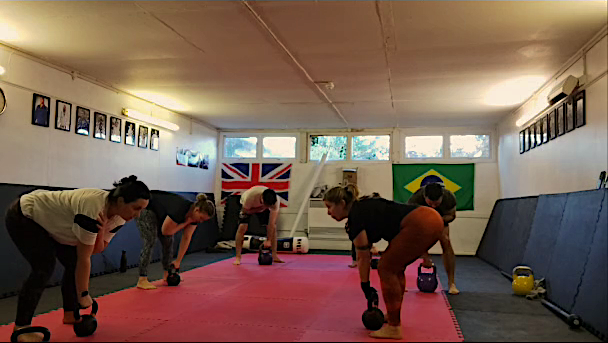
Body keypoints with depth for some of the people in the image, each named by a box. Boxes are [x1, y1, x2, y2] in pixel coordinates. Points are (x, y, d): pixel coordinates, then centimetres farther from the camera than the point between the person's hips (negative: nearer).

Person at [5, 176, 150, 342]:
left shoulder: (118, 217, -12)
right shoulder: (92, 209, -37)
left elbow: (97, 249, -5)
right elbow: (84, 258, -29)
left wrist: (102, 230, -25)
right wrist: (83, 295, -19)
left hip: (48, 221, 8)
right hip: (23, 217, -8)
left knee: (73, 263, 2)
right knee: (45, 268, -18)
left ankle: (70, 314, 17)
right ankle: (20, 328, -9)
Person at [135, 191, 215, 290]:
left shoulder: (195, 215, -12)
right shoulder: (179, 210, -36)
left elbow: (186, 238, -7)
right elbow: (165, 231, -26)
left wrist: (178, 261, -5)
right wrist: (185, 223, -23)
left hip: (158, 214, 8)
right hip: (145, 209, -8)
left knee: (168, 241, 3)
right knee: (150, 241, -18)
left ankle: (167, 274, 16)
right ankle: (142, 280, -18)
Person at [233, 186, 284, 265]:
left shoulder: (275, 201, -36)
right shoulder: (250, 195, -43)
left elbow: (272, 223, -32)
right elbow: (246, 211, -25)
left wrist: (268, 240, -31)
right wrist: (261, 208, -38)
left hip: (263, 208, 2)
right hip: (248, 207, -2)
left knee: (273, 227, -11)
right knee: (242, 227, -19)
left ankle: (274, 256, -2)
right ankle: (238, 257, -12)